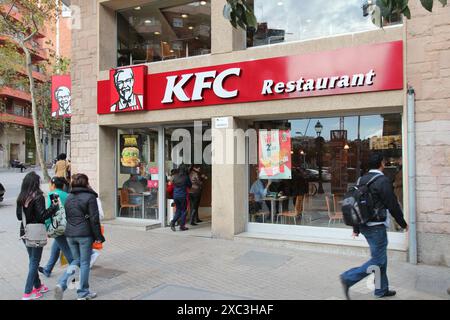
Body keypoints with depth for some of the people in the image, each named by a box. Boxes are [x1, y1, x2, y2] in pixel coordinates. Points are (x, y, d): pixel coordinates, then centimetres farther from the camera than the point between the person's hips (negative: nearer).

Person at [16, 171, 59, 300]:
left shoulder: (21, 198, 3)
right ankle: (28, 293, 4)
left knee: (32, 260, 19)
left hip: (25, 232, 7)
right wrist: (54, 207, -15)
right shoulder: (38, 197, -17)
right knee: (34, 261, 3)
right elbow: (42, 216, -20)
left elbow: (19, 216, 10)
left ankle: (38, 286, 32)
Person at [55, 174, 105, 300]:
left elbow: (67, 216, 16)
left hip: (70, 234, 6)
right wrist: (98, 236, -7)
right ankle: (83, 293, 14)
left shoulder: (68, 198, 11)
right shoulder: (90, 197, -10)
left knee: (76, 260, 20)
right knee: (85, 262, 5)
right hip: (85, 234, -6)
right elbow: (94, 219, -12)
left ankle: (61, 284, 2)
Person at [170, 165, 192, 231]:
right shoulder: (186, 177, -10)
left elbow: (173, 185, 12)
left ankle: (173, 222, 1)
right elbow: (190, 185, 2)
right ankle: (182, 226, 10)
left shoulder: (175, 177, 1)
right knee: (183, 211, 8)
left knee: (178, 210, 18)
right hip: (183, 196, -4)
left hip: (175, 196, 4)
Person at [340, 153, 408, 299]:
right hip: (377, 226, -8)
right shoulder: (383, 180, -14)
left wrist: (356, 228, 15)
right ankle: (348, 278, -7)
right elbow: (393, 205, -12)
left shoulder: (362, 180, 8)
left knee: (381, 258, 19)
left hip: (364, 225, 8)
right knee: (377, 260, 0)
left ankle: (382, 290, 28)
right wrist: (403, 224, 4)